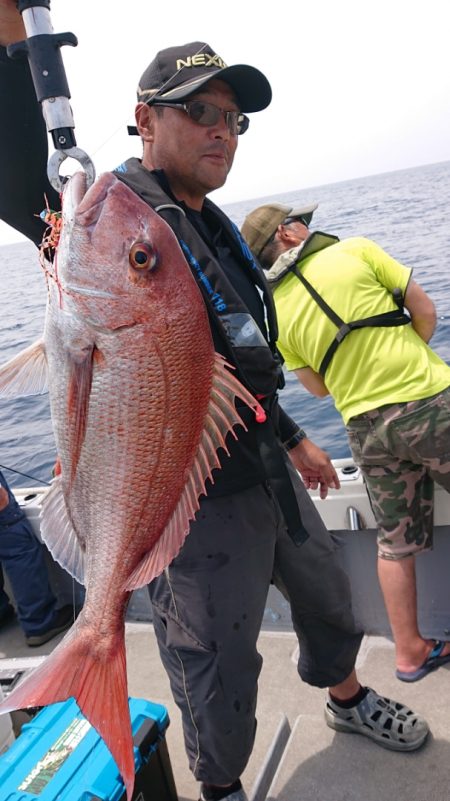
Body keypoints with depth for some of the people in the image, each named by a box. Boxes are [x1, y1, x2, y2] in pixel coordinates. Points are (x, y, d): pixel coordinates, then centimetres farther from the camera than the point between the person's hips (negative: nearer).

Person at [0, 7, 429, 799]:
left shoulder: (216, 227, 13)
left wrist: (293, 439, 26)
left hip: (268, 472, 9)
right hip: (194, 500, -8)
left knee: (325, 595, 27)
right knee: (218, 667, 8)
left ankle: (348, 699, 56)